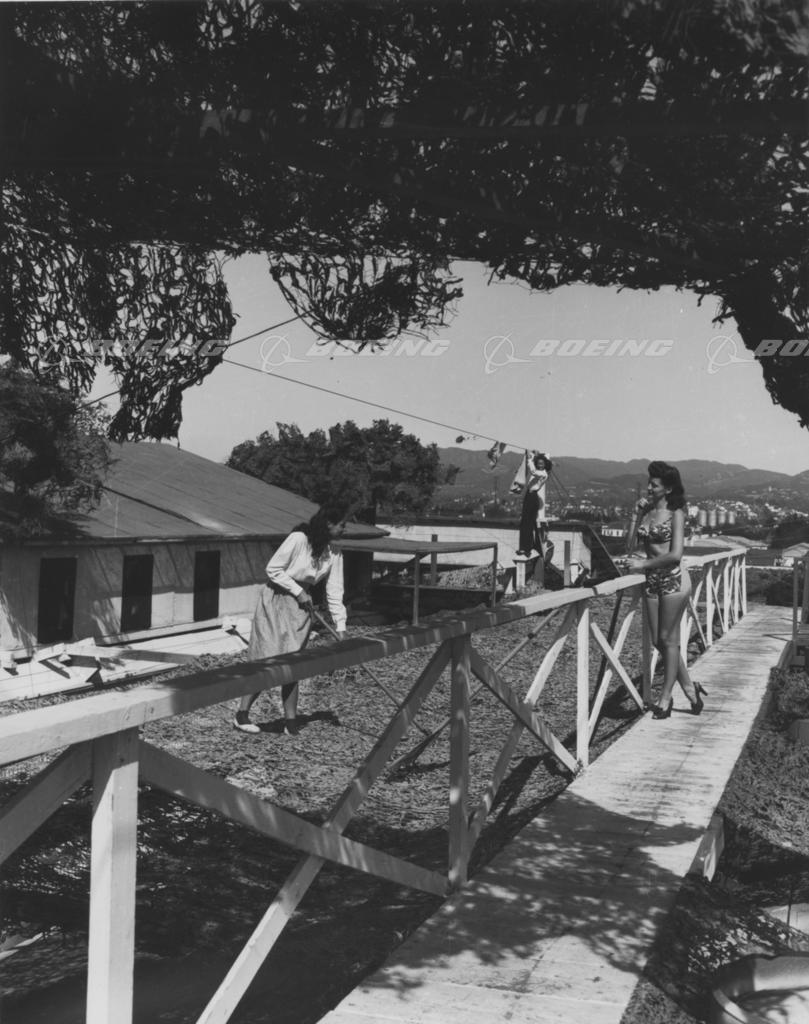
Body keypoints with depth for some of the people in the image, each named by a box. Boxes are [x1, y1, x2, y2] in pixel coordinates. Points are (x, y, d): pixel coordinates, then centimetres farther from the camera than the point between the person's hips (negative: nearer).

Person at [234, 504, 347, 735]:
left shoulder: (334, 555, 2)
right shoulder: (298, 539, -17)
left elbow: (334, 592, 4)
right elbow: (273, 569, -15)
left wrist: (340, 626, -1)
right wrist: (298, 591, -14)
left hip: (300, 607, 6)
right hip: (276, 601, -6)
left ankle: (291, 721, 9)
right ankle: (242, 715, 5)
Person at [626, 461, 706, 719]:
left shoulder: (675, 514, -7)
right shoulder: (644, 511, 8)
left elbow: (675, 554, -15)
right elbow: (630, 547, 2)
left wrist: (644, 564, -11)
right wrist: (635, 515, -5)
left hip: (674, 579, -6)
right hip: (652, 581, 6)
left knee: (668, 639, 0)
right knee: (658, 640, 7)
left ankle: (665, 698, 9)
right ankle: (690, 689, 23)